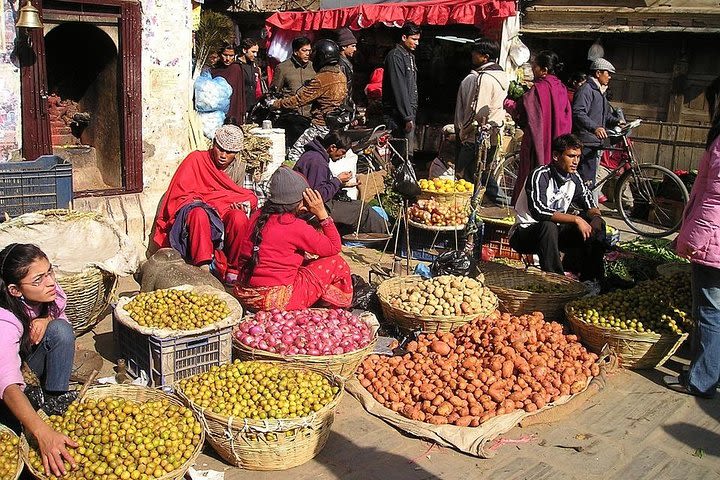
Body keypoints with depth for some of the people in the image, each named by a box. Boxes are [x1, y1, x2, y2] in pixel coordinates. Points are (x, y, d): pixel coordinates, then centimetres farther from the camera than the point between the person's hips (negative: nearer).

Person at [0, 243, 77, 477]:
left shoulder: (47, 293, -19)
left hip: (32, 365, 5)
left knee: (60, 329, -25)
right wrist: (44, 434, -65)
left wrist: (47, 319, -22)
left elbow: (62, 320, 6)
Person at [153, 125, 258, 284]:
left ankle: (233, 271, -25)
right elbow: (180, 195, -1)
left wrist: (245, 202, -11)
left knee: (239, 217, -32)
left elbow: (251, 197, 16)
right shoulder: (196, 159, 6)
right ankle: (203, 268, -43)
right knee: (200, 214, -39)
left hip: (223, 217, 3)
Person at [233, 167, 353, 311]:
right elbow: (335, 247, -4)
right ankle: (342, 307, 30)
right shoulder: (296, 227, -16)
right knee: (336, 263, 7)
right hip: (278, 301, -8)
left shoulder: (258, 216, 4)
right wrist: (322, 214, -4)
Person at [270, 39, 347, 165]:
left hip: (320, 127, -9)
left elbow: (299, 99, -17)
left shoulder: (321, 79, -19)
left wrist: (275, 103, -8)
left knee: (294, 155, -7)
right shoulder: (341, 76, 7)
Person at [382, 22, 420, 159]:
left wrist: (412, 114, 16)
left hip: (409, 113, 9)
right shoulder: (395, 56, -12)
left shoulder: (410, 56, 19)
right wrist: (407, 116, -20)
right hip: (398, 115, -9)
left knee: (408, 151, 10)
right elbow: (399, 89, -18)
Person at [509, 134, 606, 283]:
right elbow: (539, 211, -35)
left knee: (594, 226, -6)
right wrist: (575, 219, -34)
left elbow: (590, 205, 10)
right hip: (525, 232, -7)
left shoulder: (574, 179, 0)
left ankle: (591, 280, -5)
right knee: (548, 226, -38)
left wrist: (596, 217, -14)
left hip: (554, 232, 7)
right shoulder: (540, 176, -21)